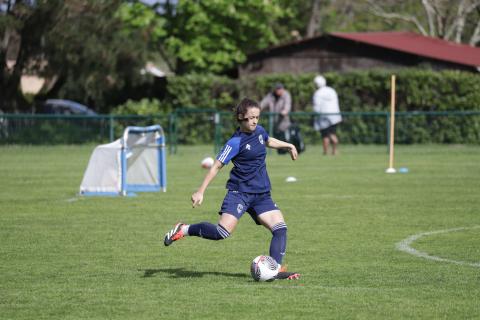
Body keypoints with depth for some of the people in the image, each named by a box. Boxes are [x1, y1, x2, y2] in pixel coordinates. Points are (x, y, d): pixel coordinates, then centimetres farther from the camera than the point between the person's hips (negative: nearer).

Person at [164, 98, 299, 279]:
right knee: (223, 232, -20)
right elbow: (217, 166, -14)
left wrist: (288, 146, 35)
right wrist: (201, 191, -18)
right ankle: (184, 230, 0)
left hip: (261, 194, 7)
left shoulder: (259, 131, 8)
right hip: (239, 191, -7)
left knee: (280, 228, -7)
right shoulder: (236, 142, -14)